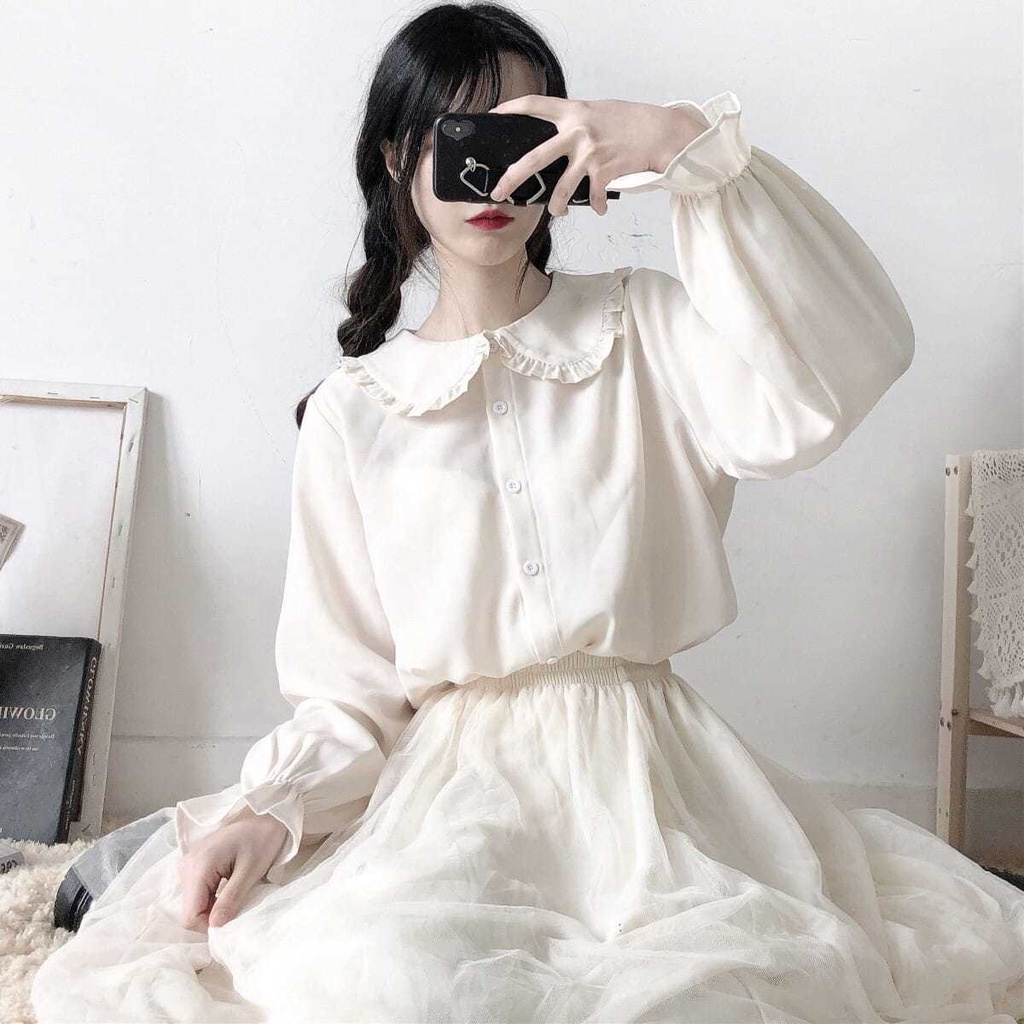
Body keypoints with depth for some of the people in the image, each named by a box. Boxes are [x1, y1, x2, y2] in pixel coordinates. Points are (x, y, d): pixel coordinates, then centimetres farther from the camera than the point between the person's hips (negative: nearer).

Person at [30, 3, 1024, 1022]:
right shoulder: (354, 408, 8)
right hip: (452, 768, 0)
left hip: (644, 756, 1)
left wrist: (690, 143, -19)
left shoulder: (644, 327, 7)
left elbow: (813, 399, -15)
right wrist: (268, 810, -12)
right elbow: (349, 684, 6)